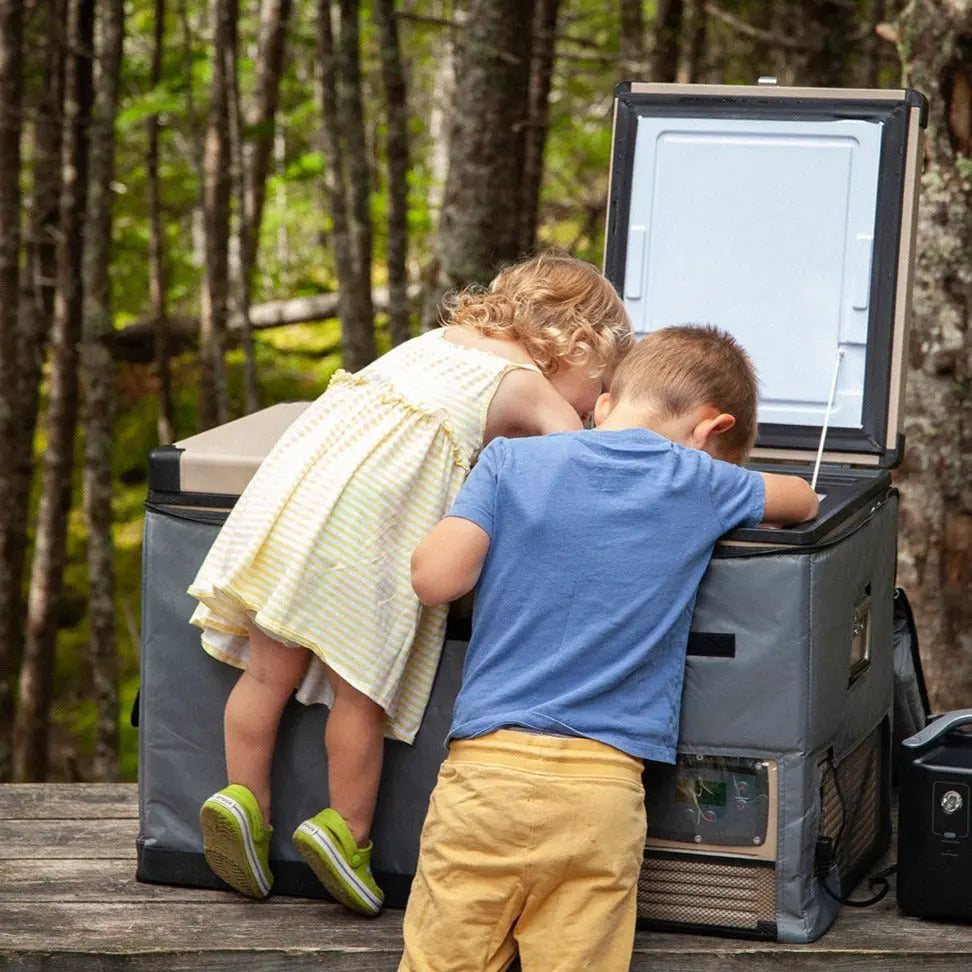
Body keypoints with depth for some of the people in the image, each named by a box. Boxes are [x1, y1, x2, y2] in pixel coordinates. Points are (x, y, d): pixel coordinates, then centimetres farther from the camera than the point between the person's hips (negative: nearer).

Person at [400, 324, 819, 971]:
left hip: (485, 766, 0)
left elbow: (436, 578, -4)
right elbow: (804, 501, 26)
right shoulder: (698, 483, 7)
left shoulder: (511, 461, 5)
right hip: (602, 788, 0)